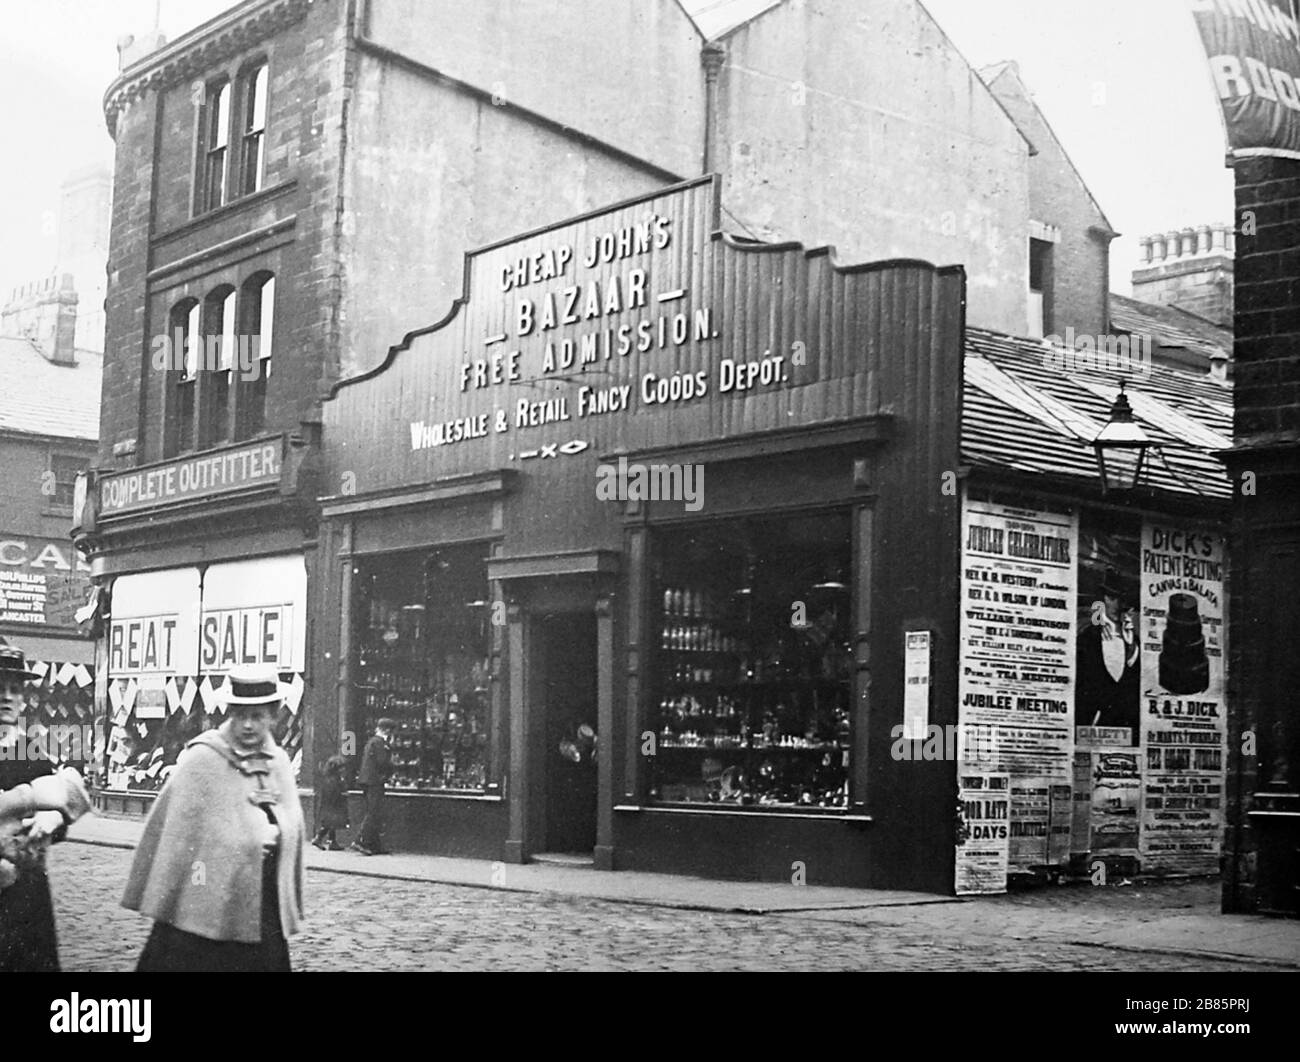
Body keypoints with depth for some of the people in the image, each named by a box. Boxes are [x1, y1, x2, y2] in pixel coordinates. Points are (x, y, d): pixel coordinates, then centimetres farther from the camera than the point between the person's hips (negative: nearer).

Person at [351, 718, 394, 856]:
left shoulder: (371, 742, 20)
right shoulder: (379, 743, -11)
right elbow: (382, 762, -19)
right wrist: (391, 769, -1)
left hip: (367, 781, 10)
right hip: (375, 781, -10)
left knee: (373, 814, 11)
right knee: (374, 815, -9)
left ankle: (375, 845, 12)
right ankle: (360, 842, -13)